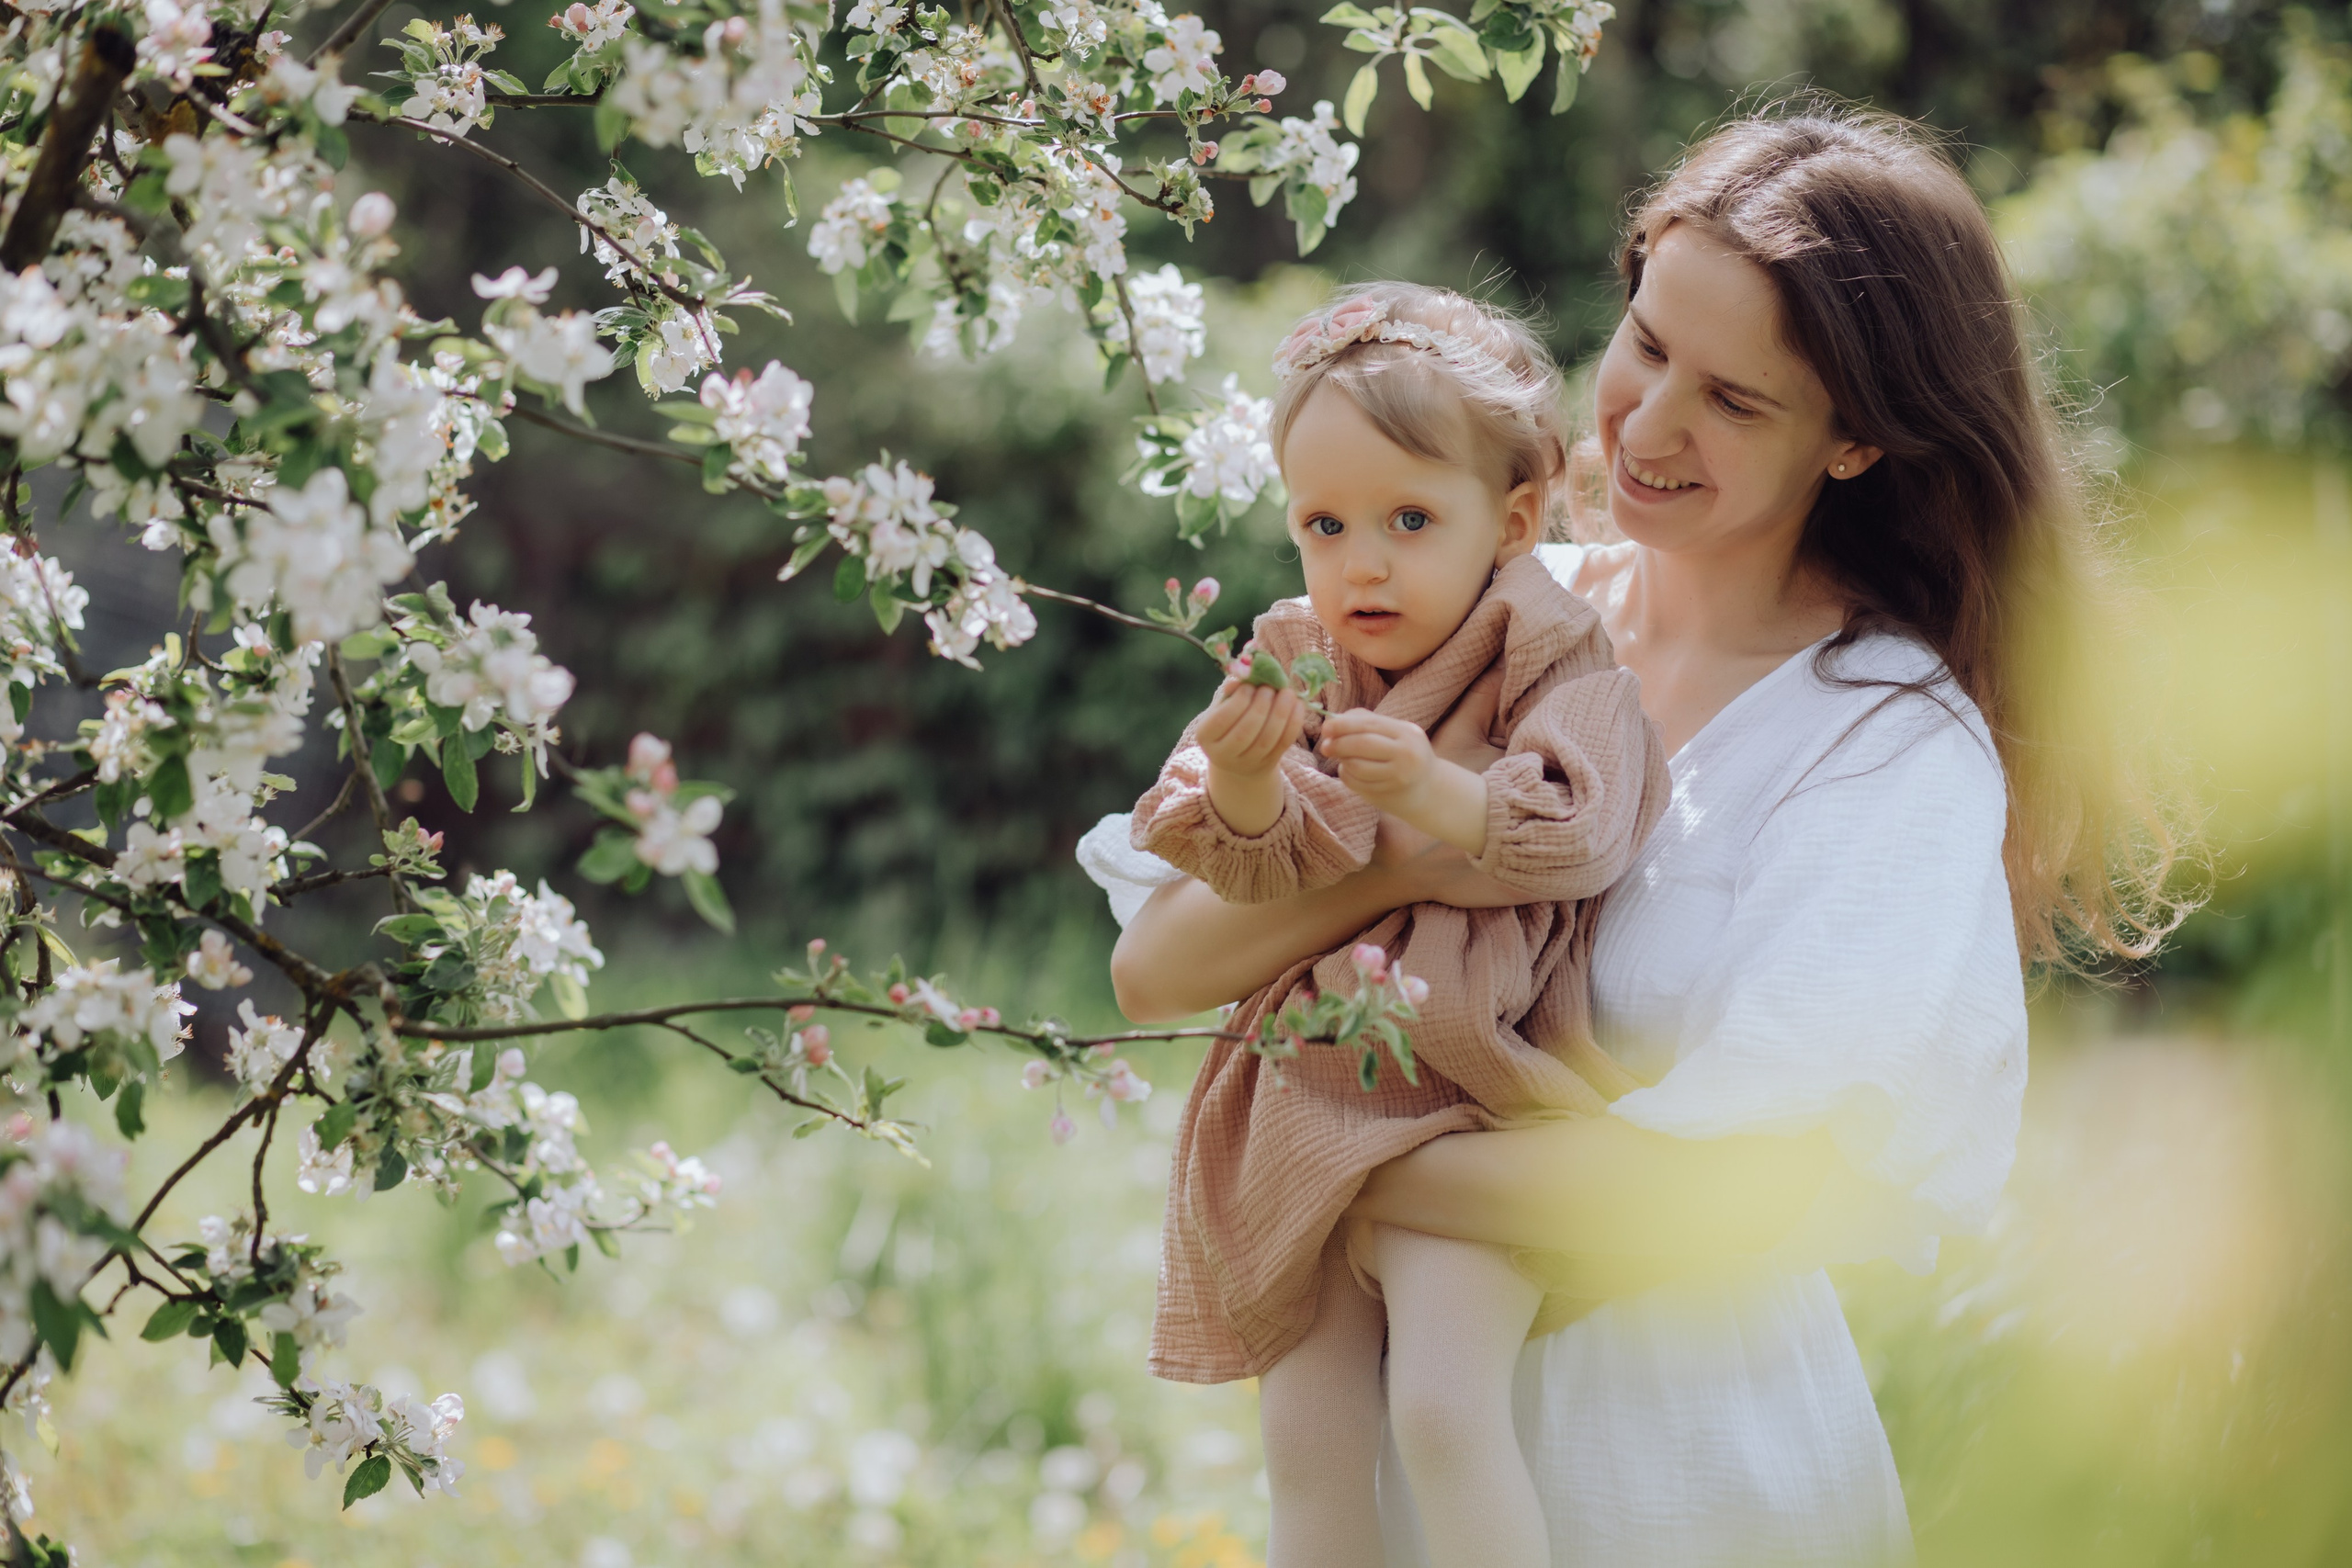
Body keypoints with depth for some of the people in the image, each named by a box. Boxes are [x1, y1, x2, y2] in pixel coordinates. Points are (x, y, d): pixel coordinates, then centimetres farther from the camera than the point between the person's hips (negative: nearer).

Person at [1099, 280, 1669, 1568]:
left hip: (1473, 1089, -5)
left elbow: (1582, 835, -20)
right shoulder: (1290, 661, 7)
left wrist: (1439, 795, -34)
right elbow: (1267, 871, -3)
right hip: (1307, 1105, 5)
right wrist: (1245, 790, -25)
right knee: (1307, 1453, 7)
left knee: (1446, 1408, -22)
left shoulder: (1556, 666, -5)